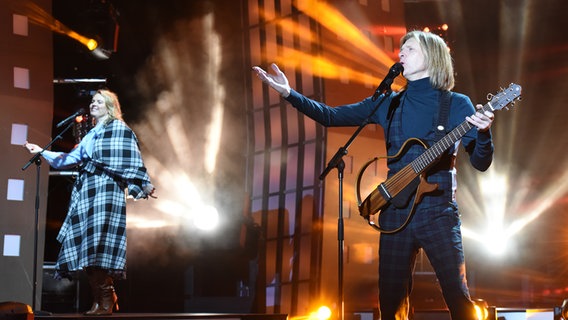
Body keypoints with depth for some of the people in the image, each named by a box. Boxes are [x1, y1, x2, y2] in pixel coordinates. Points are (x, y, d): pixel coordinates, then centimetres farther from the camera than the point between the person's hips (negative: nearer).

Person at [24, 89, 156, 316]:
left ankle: (106, 301, -12)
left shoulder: (119, 128, 3)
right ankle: (101, 299, 5)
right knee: (86, 246, 1)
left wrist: (142, 185, -16)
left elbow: (131, 159, -7)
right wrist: (42, 152, 27)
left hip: (106, 190, -8)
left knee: (99, 245, -15)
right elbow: (71, 158, 26)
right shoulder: (91, 135, 24)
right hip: (86, 191, 8)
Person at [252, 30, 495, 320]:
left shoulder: (456, 104, 0)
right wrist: (289, 93, 1)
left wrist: (483, 132, -26)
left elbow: (481, 163, -5)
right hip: (395, 212, 4)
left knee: (457, 296, -10)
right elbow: (331, 116, 12)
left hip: (437, 211, -4)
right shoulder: (388, 103, 11)